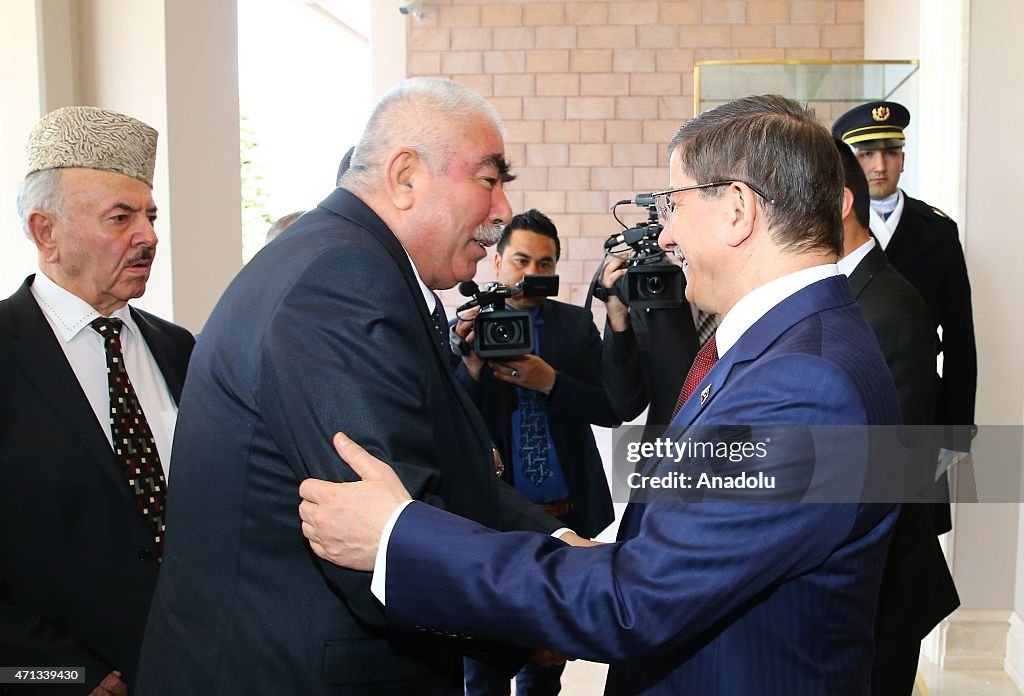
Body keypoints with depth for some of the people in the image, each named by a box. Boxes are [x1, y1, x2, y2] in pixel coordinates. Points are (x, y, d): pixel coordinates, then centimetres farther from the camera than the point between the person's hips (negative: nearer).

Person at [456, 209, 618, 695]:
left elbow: (612, 409, -5)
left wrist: (550, 381, -20)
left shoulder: (577, 324, 2)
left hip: (567, 515, 2)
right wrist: (472, 367, -27)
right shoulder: (466, 328, -3)